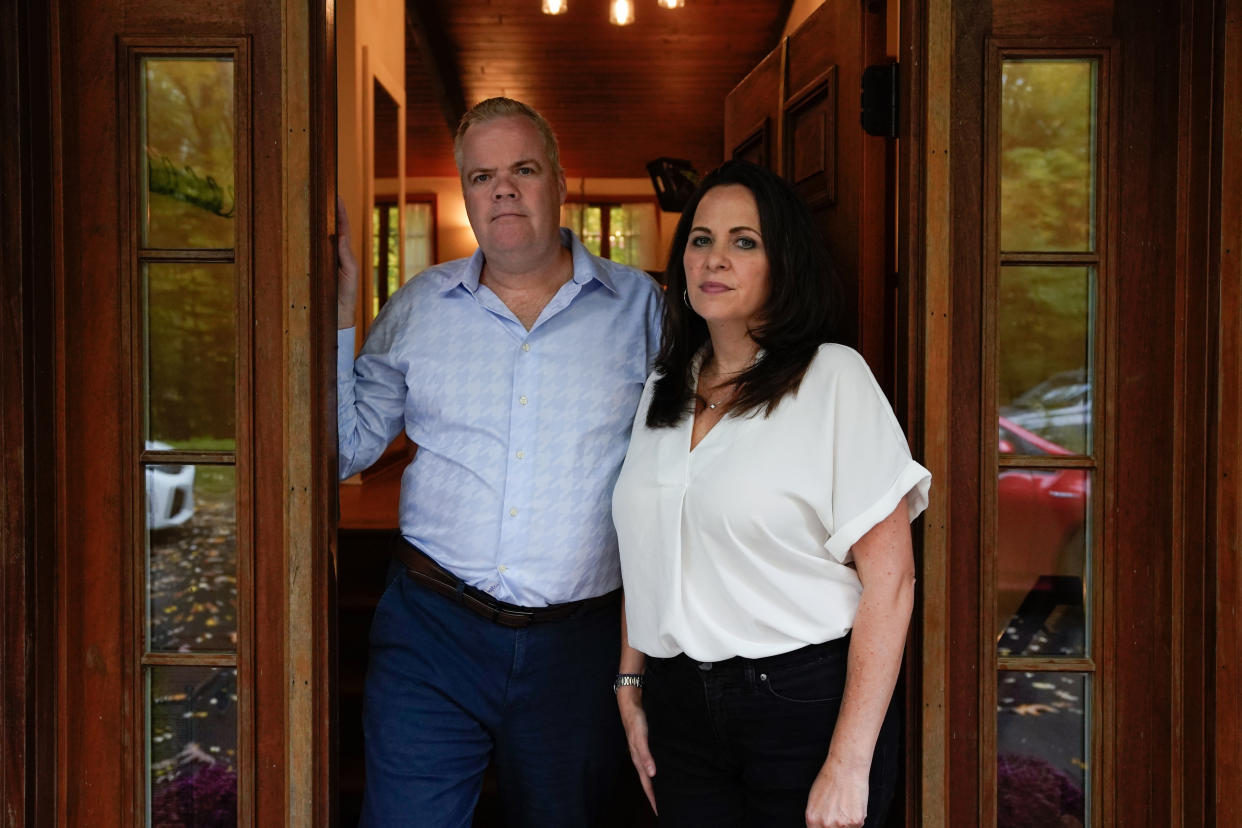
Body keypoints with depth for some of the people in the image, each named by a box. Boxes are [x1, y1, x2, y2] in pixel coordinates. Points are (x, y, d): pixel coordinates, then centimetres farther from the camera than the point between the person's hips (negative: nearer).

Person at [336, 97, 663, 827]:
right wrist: (337, 312, -2)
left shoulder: (639, 306, 2)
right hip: (433, 629, 1)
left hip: (581, 641, 0)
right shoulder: (417, 308, 6)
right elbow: (346, 450, 6)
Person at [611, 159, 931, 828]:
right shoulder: (663, 392, 9)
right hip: (679, 708, 5)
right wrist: (630, 686, 7)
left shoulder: (833, 378, -9)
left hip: (805, 699, -5)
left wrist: (848, 765, -17)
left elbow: (890, 577, -14)